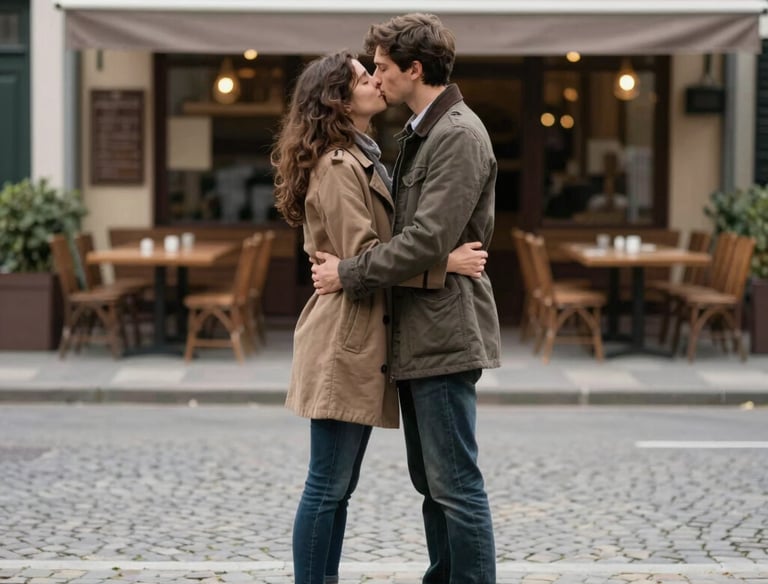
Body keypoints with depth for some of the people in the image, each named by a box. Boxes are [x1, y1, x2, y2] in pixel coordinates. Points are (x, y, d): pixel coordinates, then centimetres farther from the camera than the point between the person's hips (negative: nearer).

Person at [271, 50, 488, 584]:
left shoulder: (362, 160, 19)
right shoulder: (338, 166, -13)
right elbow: (362, 256, -19)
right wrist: (444, 263, -20)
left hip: (364, 342, 10)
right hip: (344, 342, -10)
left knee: (340, 486, 12)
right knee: (328, 486, -5)